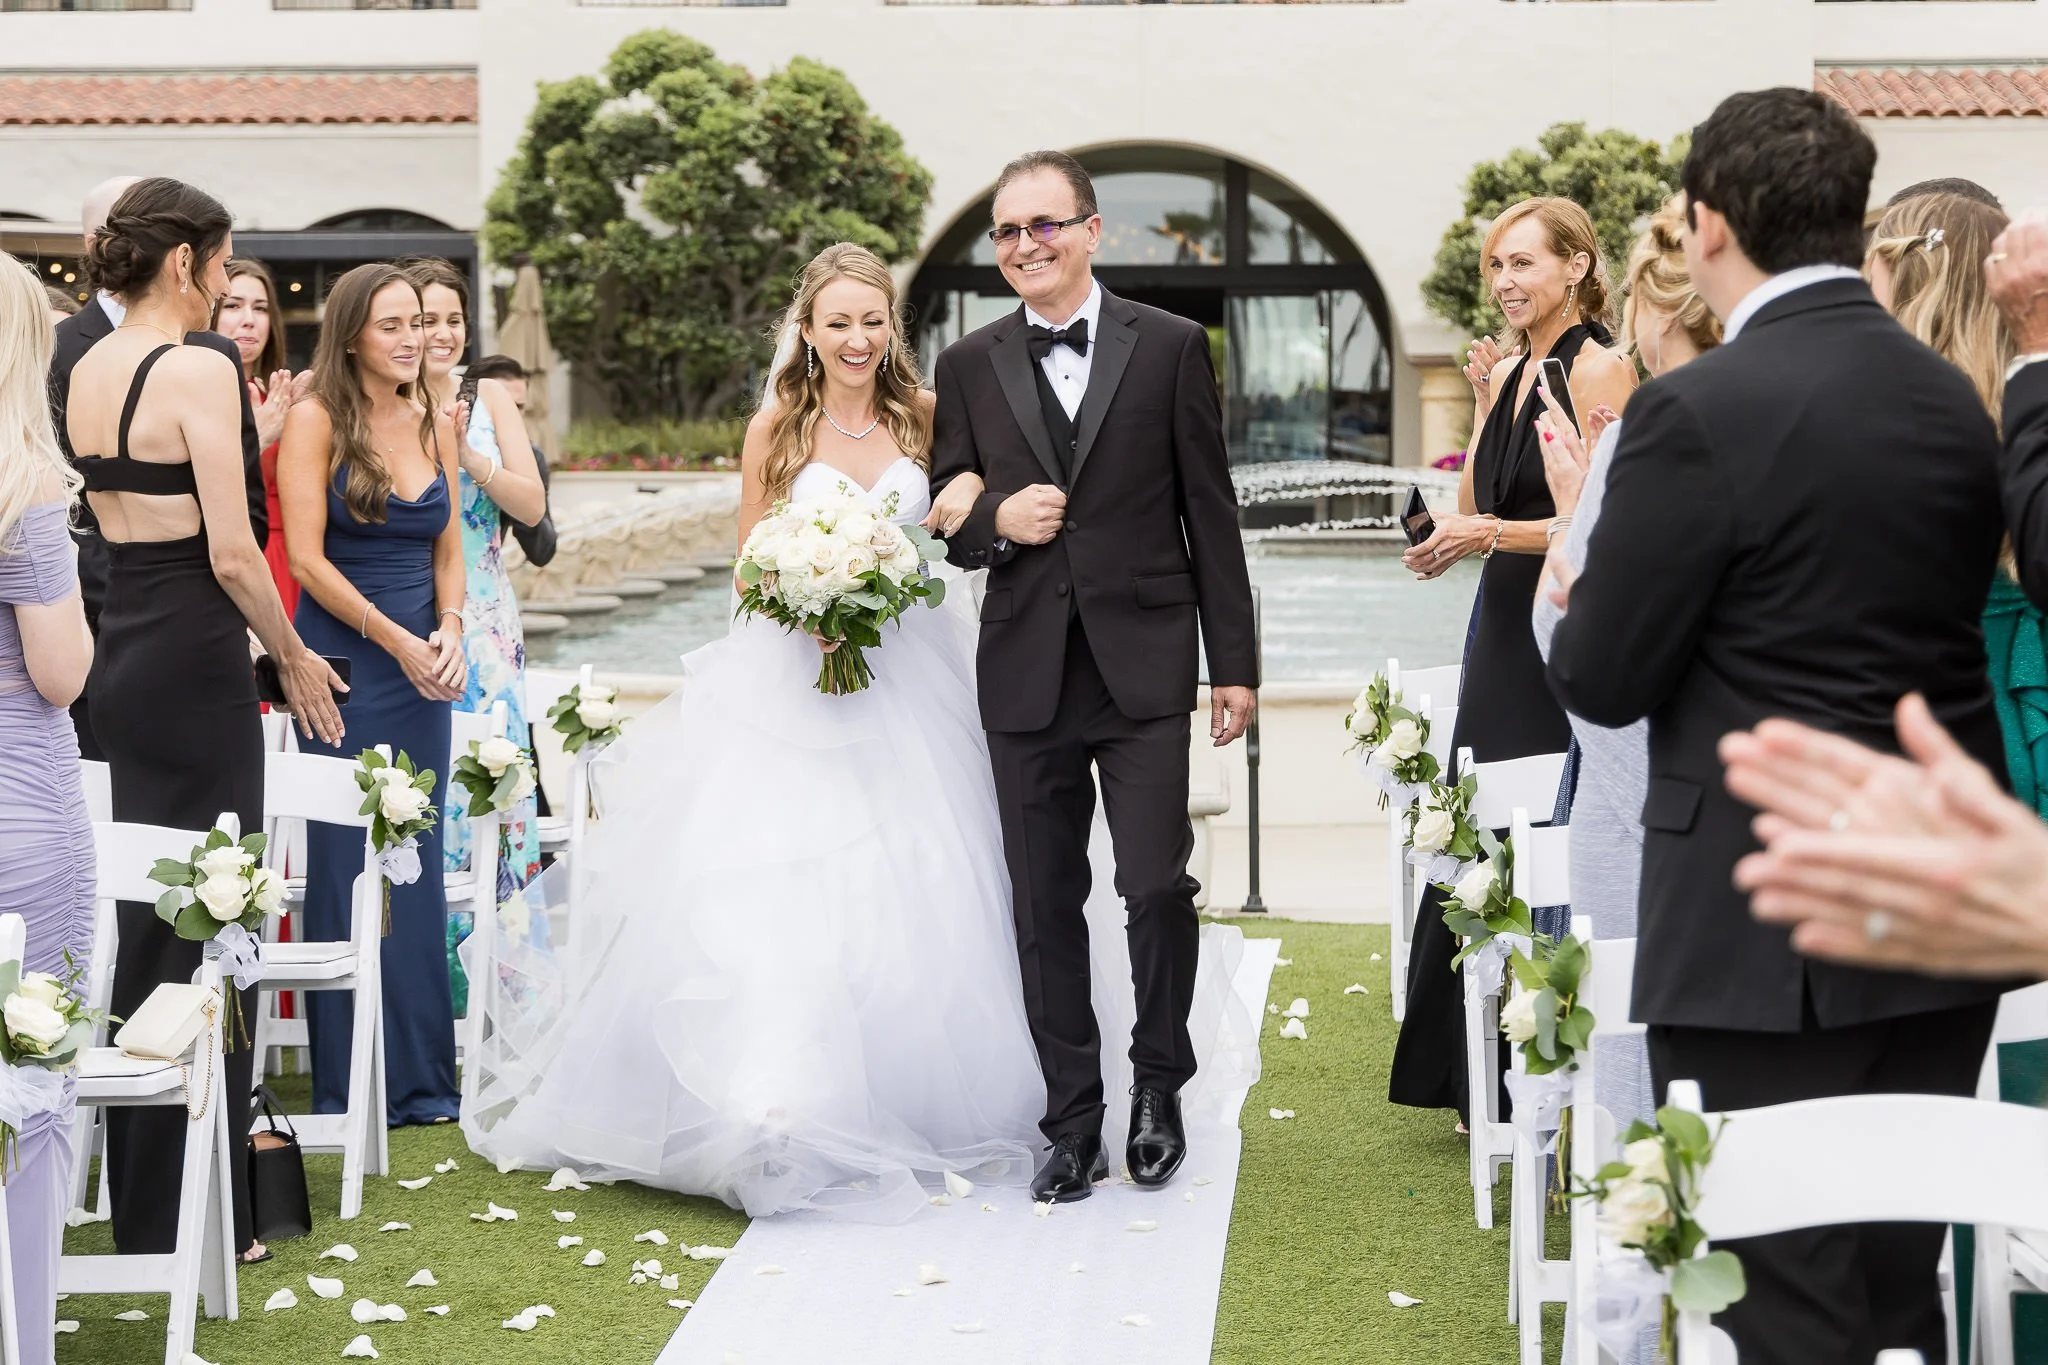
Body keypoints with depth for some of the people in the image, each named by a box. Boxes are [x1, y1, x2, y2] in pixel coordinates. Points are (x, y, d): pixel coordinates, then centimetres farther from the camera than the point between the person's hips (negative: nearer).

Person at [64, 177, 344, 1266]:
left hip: (120, 648, 9)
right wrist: (294, 657, -5)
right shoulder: (197, 369, -15)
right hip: (194, 656, -9)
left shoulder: (86, 370, 10)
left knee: (143, 916, 17)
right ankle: (191, 1212, 6)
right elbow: (232, 553, -18)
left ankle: (137, 1196, 28)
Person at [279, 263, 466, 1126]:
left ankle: (419, 1076, 14)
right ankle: (348, 1085, 7)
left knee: (418, 866, 7)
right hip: (345, 661, -5)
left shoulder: (436, 426, 10)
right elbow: (307, 557, -10)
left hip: (423, 666, 5)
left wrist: (450, 630, -5)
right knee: (345, 867, -1)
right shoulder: (315, 420, -5)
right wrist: (396, 641, -12)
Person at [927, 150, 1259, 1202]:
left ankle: (1159, 1085, 19)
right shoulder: (968, 367, 8)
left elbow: (1210, 512, 3)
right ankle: (1073, 1124, 17)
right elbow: (948, 524, 12)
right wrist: (997, 519, -12)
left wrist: (1235, 662, 1)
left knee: (1157, 886, -6)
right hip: (1026, 673, 2)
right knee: (1045, 909, 6)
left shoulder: (1171, 347, 3)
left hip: (1142, 666, -2)